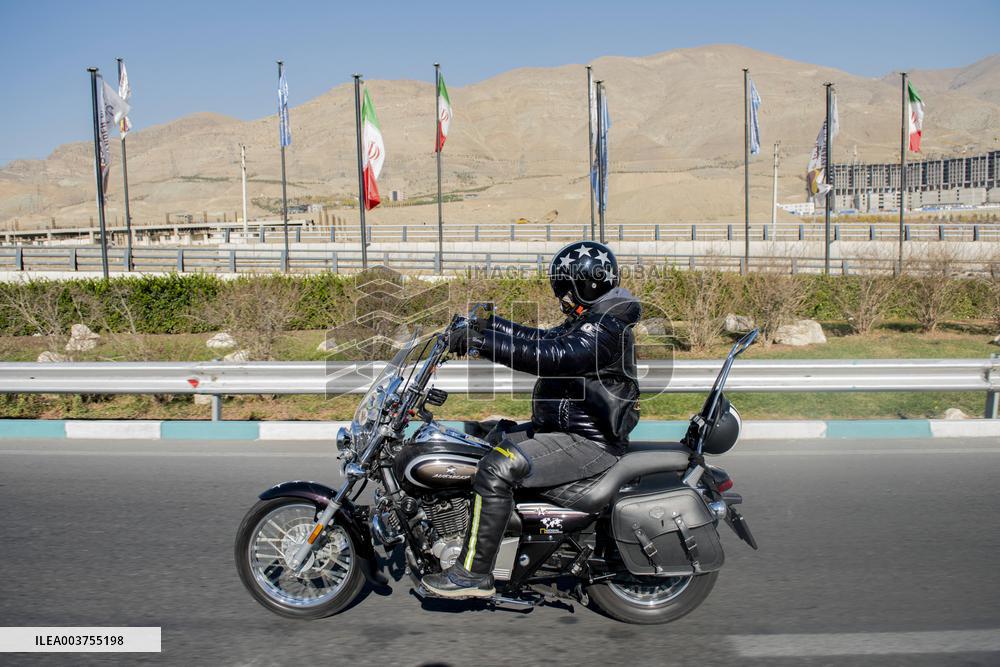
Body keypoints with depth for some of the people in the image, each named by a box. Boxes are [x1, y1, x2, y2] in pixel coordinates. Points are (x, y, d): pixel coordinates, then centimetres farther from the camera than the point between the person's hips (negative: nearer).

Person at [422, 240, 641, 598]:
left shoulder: (607, 327, -20)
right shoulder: (587, 320, 14)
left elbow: (552, 356, -32)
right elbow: (544, 339, 19)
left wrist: (484, 342, -33)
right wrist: (490, 325, 9)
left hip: (587, 441, -11)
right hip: (565, 426, 11)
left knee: (497, 469, -23)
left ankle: (473, 572, -15)